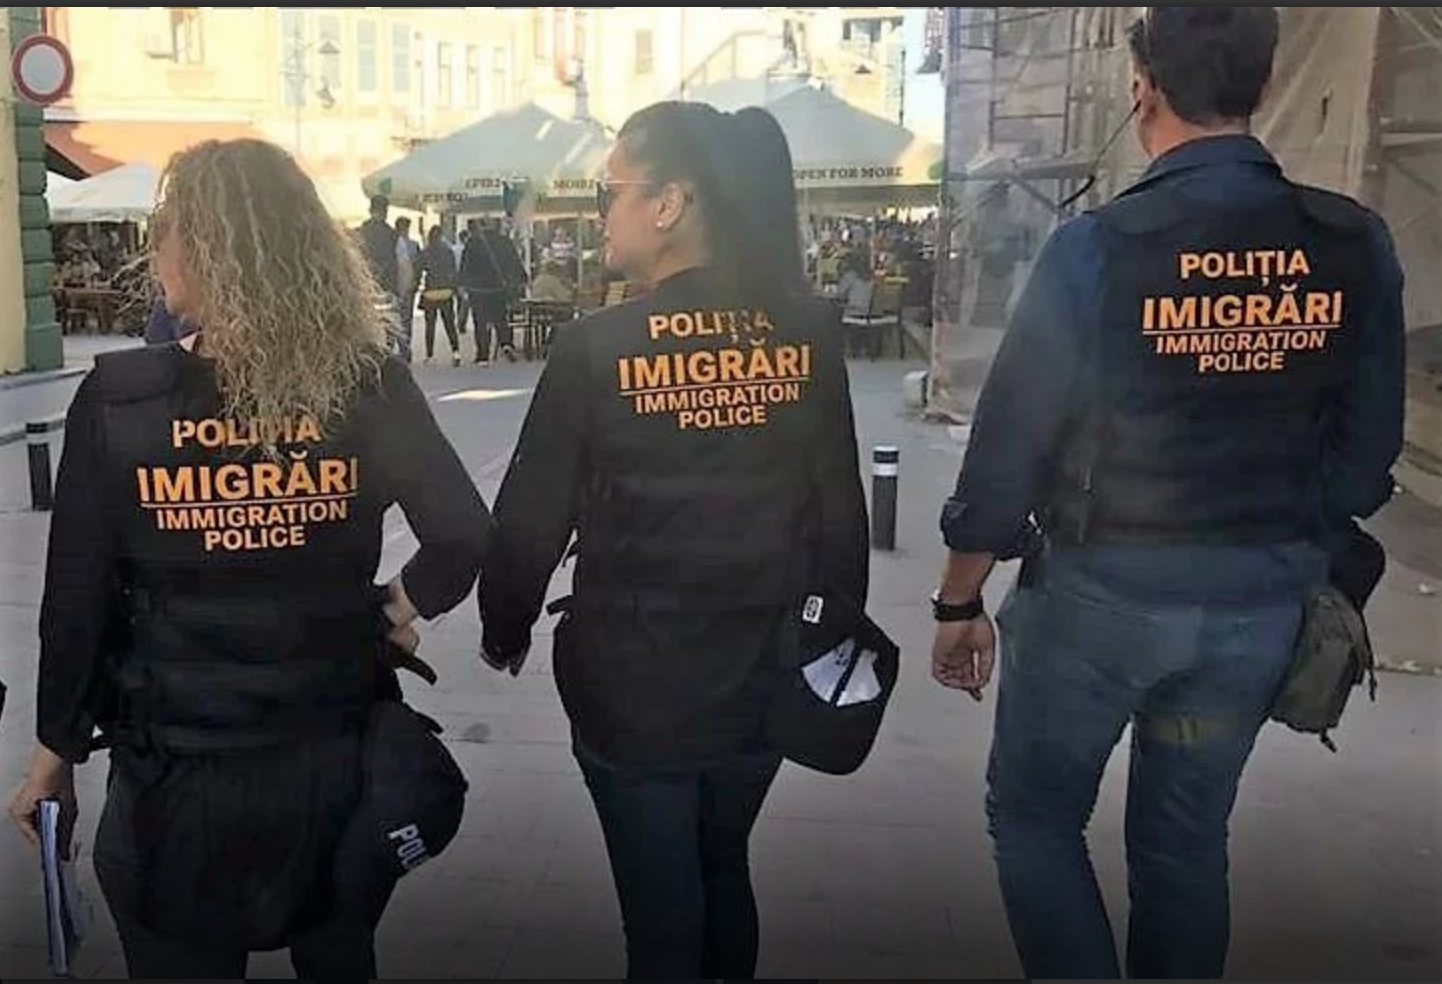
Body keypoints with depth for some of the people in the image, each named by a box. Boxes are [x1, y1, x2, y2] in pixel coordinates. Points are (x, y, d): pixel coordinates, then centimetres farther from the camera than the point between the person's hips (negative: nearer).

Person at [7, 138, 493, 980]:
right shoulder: (369, 387, -9)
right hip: (336, 762, 2)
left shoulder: (119, 400, -13)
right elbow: (464, 535, -13)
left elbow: (75, 601, -7)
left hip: (179, 774, -1)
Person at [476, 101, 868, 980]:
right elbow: (841, 509, 0)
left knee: (661, 909, 15)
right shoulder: (808, 335, -6)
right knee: (723, 870, 27)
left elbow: (531, 518, -8)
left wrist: (505, 629, 10)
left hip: (634, 684, -4)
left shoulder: (597, 346, -15)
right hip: (763, 676, 4)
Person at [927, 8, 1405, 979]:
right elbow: (1366, 448, 3)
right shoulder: (1357, 247, -4)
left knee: (1034, 814, 16)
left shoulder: (1097, 247, -16)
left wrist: (960, 600, 0)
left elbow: (1011, 439, -11)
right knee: (1186, 841, 20)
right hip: (1261, 603, 4)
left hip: (1100, 590, -4)